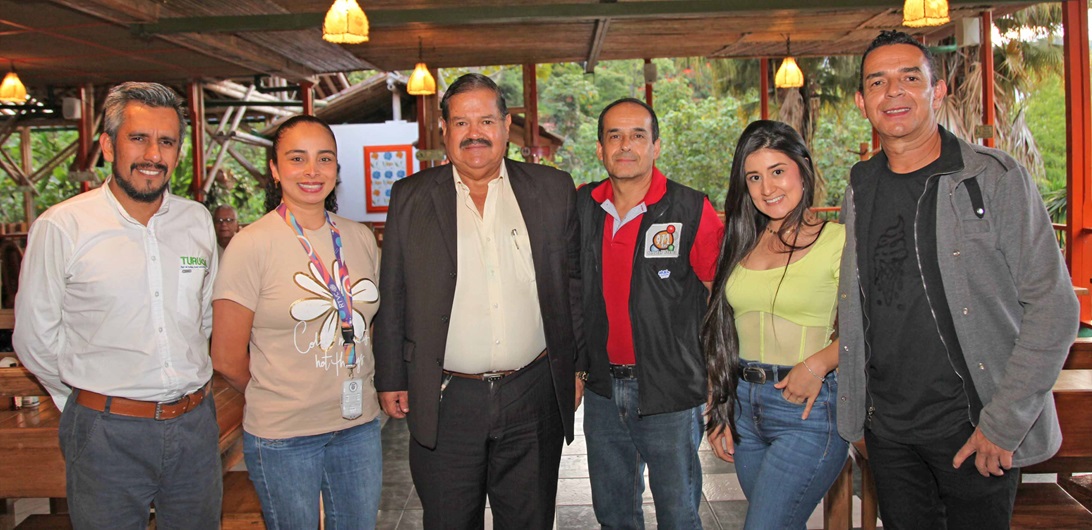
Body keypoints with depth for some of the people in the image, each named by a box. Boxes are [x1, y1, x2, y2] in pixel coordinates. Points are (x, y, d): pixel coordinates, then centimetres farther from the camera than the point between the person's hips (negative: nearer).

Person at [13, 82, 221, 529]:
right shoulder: (61, 227, -8)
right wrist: (91, 401, 3)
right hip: (107, 434, -3)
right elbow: (34, 338, -2)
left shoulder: (198, 221, 3)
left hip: (195, 426, 4)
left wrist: (186, 380, 13)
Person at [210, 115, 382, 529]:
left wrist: (355, 392, 9)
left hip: (360, 426, 5)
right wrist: (277, 400, 4)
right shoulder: (251, 246, -11)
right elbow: (228, 359, -8)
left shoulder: (361, 238, 4)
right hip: (283, 435, -4)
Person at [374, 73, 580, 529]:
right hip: (445, 402, 0)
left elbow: (574, 282, 8)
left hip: (533, 397, 1)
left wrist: (577, 365, 5)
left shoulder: (553, 189, 4)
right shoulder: (410, 197, 2)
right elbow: (392, 298, 4)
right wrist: (391, 380, 3)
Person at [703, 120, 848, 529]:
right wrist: (719, 412, 11)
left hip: (808, 408, -5)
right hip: (744, 407, 6)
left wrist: (819, 364, -21)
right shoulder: (743, 245, 10)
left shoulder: (838, 240, -6)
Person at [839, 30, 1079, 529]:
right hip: (887, 427, 4)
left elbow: (1053, 305, -12)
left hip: (975, 428, -4)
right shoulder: (860, 189, 6)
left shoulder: (996, 179, -9)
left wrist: (1003, 423, -15)